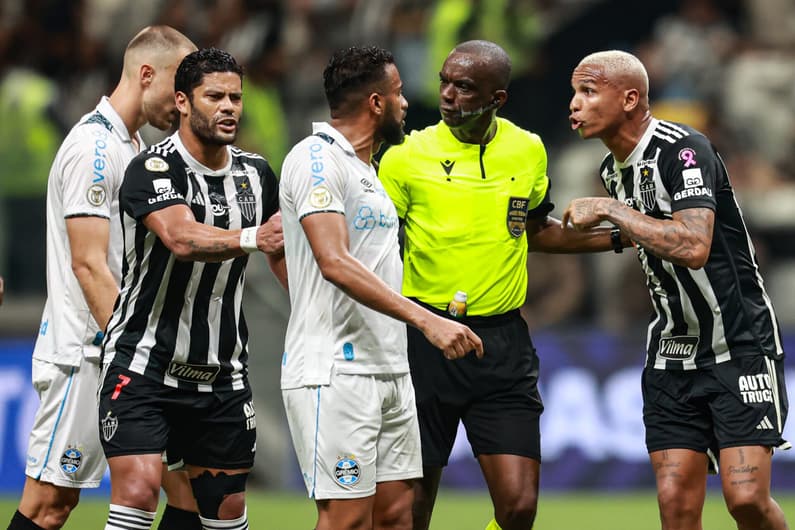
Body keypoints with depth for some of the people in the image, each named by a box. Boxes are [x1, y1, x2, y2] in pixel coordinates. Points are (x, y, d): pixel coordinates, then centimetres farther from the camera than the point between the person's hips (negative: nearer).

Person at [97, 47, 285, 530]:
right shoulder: (152, 170, -13)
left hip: (222, 374, 6)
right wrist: (251, 238, -47)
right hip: (144, 361, -6)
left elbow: (282, 250, 24)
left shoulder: (256, 174, 7)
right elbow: (182, 238, -32)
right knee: (139, 488, -19)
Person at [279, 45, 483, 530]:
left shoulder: (368, 168, 19)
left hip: (390, 371, 10)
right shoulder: (316, 158, -11)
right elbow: (335, 263, -23)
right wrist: (426, 320, -27)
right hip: (335, 371, -10)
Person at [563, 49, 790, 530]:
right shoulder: (612, 171, 9)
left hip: (741, 347, -7)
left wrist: (610, 211, -24)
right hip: (671, 358, 7)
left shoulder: (684, 149, -17)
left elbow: (693, 247, -31)